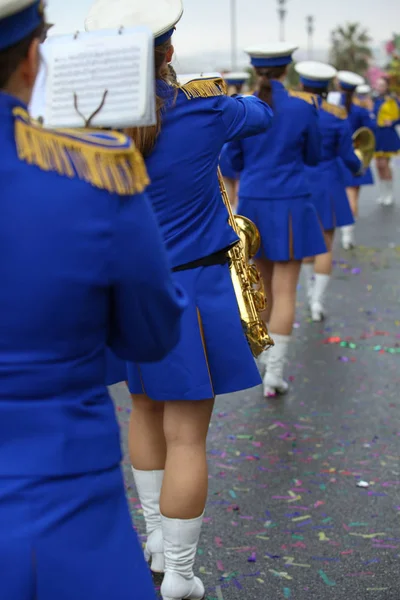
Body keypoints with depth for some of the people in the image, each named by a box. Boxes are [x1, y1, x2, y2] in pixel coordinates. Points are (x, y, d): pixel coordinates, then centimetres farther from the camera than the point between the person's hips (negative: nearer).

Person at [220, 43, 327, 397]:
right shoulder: (303, 107, -7)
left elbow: (235, 160, 7)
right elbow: (313, 157, 6)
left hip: (252, 203, 3)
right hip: (290, 204, -3)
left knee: (265, 281, 19)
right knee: (284, 290, -2)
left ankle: (268, 350, 34)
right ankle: (274, 373, -7)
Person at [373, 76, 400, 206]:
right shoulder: (376, 101, 11)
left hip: (388, 136, -6)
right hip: (376, 135, 6)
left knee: (384, 164, -10)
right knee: (379, 165, 6)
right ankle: (383, 193, 16)